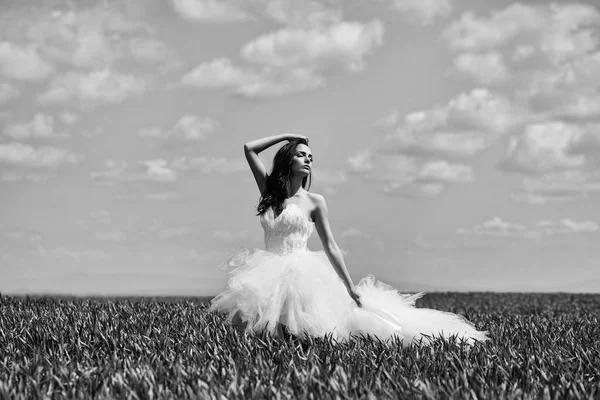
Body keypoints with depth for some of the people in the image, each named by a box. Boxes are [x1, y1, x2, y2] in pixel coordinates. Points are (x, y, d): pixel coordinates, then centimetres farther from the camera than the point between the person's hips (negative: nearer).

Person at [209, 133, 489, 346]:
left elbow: (330, 247, 2)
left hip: (301, 274, -4)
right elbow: (249, 149, 9)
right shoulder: (269, 191, 11)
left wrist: (351, 287, -3)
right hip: (269, 277, 4)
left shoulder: (314, 201, 2)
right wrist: (287, 136, 11)